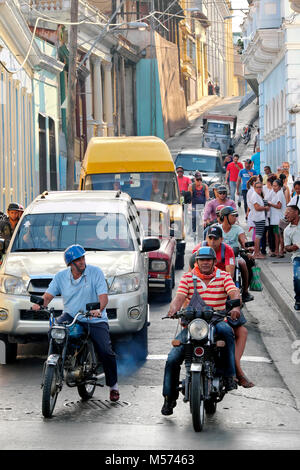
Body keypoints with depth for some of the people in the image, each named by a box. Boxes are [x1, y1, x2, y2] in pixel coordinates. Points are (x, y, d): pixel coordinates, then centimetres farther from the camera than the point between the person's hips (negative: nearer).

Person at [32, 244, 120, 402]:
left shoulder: (95, 272, -6)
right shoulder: (61, 276, 3)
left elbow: (103, 296, -13)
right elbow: (48, 295, -1)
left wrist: (99, 309, -35)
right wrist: (40, 303, -24)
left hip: (95, 320, -2)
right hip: (71, 316, 2)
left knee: (106, 352, -16)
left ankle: (113, 385, 8)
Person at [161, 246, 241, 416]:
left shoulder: (224, 276, 6)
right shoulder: (188, 278, 9)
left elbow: (235, 293, -10)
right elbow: (180, 296, -6)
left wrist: (236, 307, -33)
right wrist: (173, 309, -29)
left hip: (217, 321, -2)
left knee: (226, 331, -39)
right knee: (173, 359, -13)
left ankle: (230, 376, -31)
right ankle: (170, 397, 2)